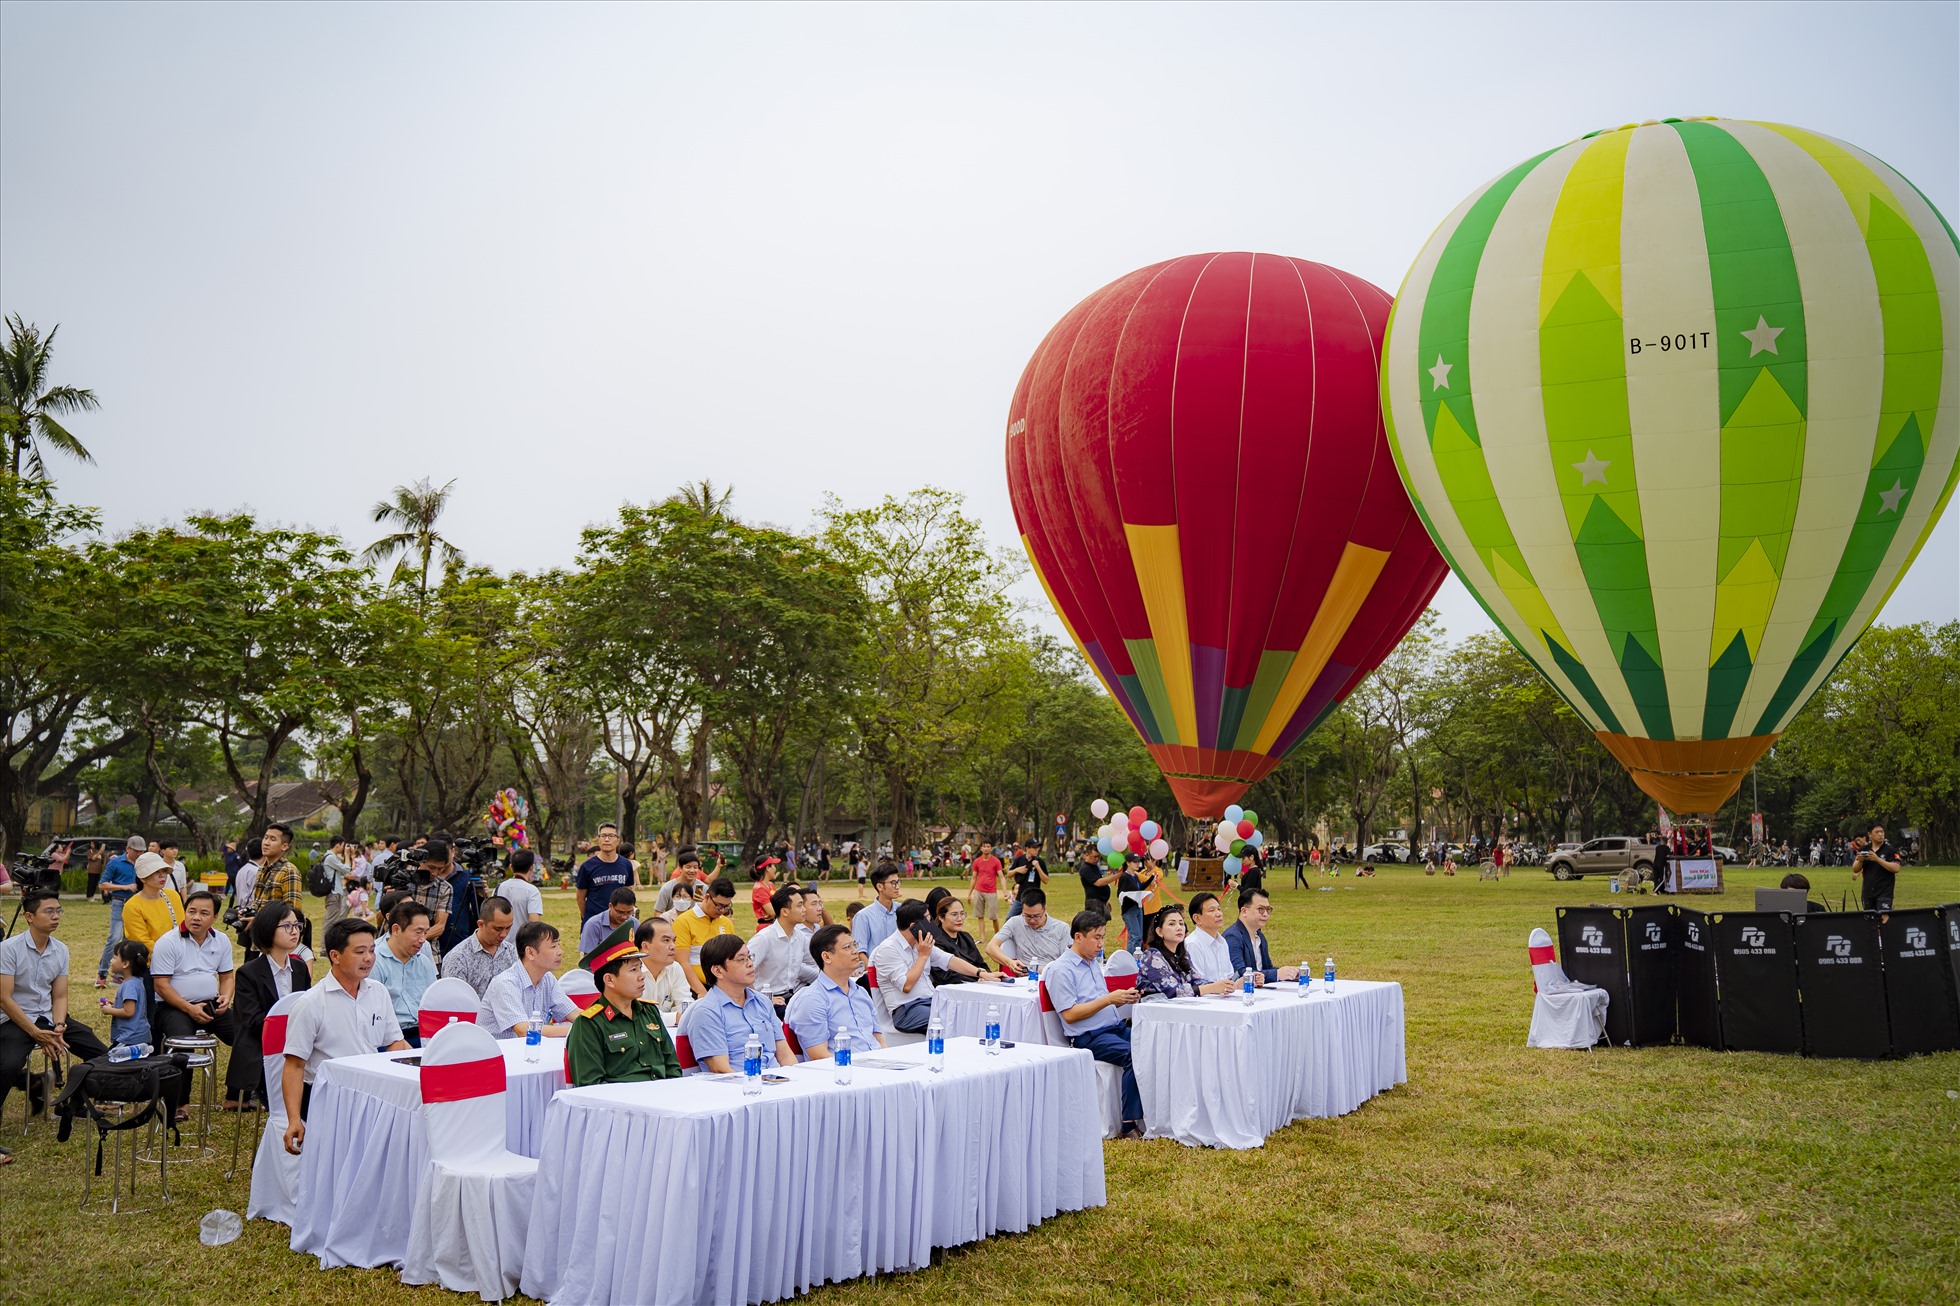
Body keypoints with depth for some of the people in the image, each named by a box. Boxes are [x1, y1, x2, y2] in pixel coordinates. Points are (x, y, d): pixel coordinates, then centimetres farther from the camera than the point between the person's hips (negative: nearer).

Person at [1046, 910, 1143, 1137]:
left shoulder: (1094, 963, 20)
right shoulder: (1061, 970, -7)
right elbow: (1069, 1014, -14)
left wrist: (1123, 998, 4)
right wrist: (1108, 999, -15)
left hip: (1116, 1027, 8)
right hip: (1088, 1037, -8)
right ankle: (1130, 1124, -24)